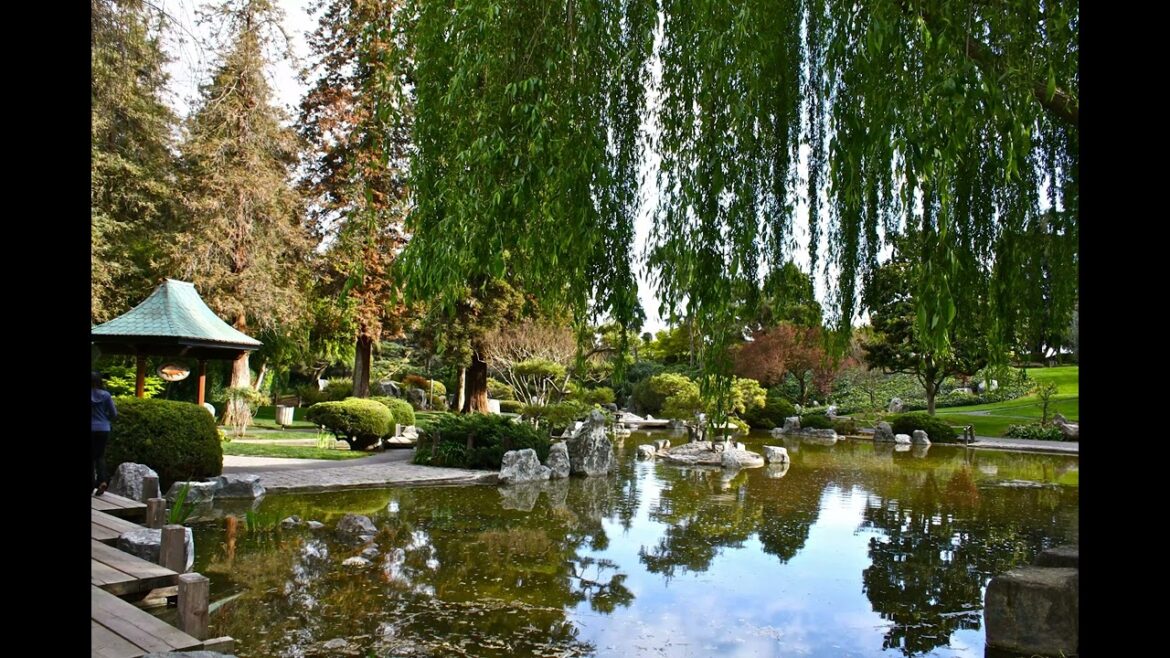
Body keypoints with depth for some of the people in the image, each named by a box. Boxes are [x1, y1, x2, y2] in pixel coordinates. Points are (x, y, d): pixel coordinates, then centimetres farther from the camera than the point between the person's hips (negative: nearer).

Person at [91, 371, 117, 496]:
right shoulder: (106, 395, -2)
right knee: (100, 456, 14)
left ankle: (92, 485, 9)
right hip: (103, 429, 2)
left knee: (91, 457, 9)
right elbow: (114, 414, 1)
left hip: (92, 429, -2)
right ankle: (102, 481, -5)